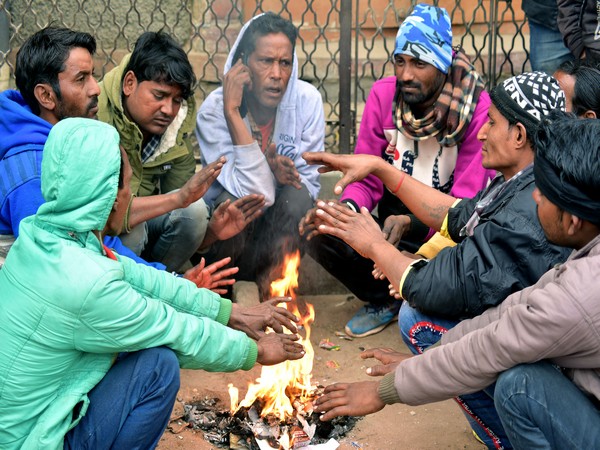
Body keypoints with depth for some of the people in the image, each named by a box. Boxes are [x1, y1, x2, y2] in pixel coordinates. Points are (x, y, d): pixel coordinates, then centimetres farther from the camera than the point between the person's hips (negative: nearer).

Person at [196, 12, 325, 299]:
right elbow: (255, 191, -31)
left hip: (284, 221, 2)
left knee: (297, 196, -29)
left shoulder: (307, 100, -13)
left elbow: (309, 186, -9)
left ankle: (266, 291, -13)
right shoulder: (214, 110, -20)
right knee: (237, 201, -34)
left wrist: (275, 174, -31)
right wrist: (232, 111, -33)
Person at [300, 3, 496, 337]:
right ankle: (385, 299, 6)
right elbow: (366, 179, -1)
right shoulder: (383, 94, -6)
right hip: (393, 219, 4)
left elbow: (466, 201, -19)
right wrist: (348, 207, -26)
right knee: (319, 234, -21)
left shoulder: (478, 109, -17)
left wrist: (411, 224, -39)